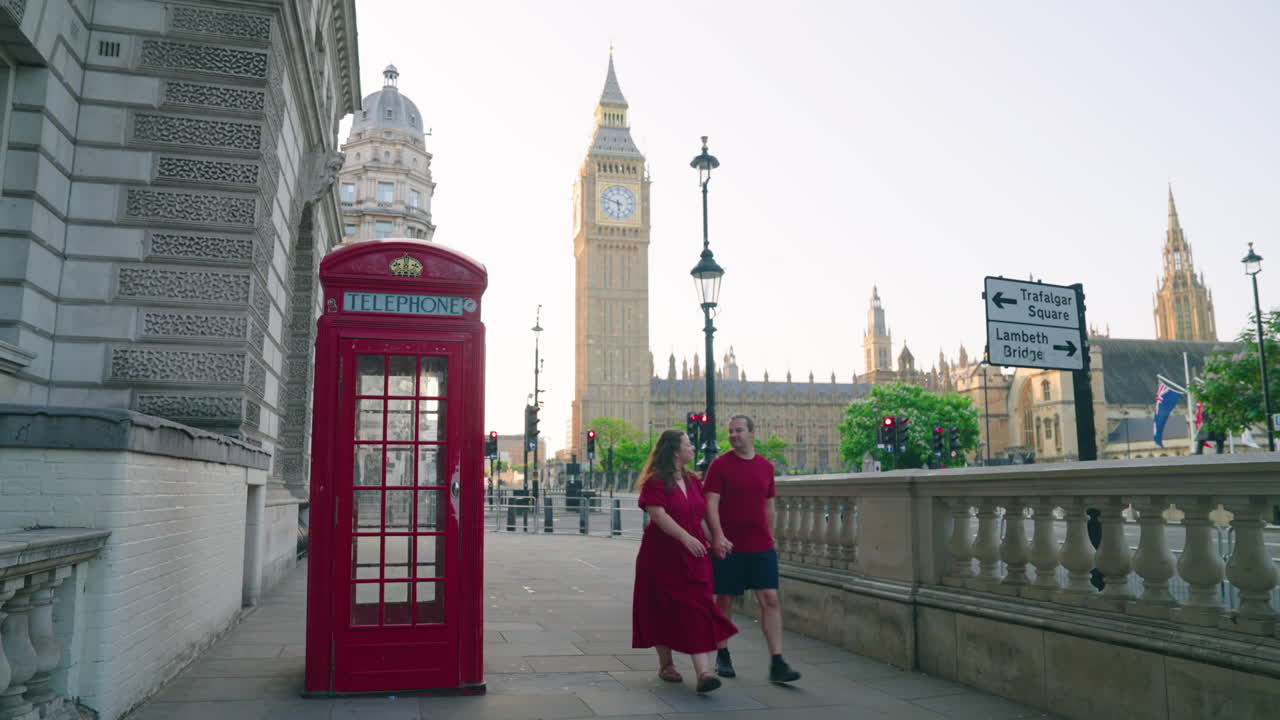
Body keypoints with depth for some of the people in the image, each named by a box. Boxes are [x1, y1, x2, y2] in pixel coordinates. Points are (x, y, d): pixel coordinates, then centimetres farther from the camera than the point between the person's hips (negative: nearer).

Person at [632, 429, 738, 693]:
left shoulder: (692, 481, 14)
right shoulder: (656, 481, -10)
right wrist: (685, 537, -28)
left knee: (697, 611, -4)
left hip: (692, 555, 5)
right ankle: (665, 664, 25)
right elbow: (657, 514, -21)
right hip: (663, 555, -5)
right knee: (664, 612, 7)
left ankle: (703, 672, -6)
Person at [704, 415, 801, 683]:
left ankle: (777, 663, 0)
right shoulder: (719, 465, -3)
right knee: (724, 601, 7)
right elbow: (711, 503, -9)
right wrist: (718, 536, -21)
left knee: (770, 600, -3)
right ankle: (722, 657, 23)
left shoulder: (766, 466, 9)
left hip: (761, 547, 3)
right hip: (728, 547, -3)